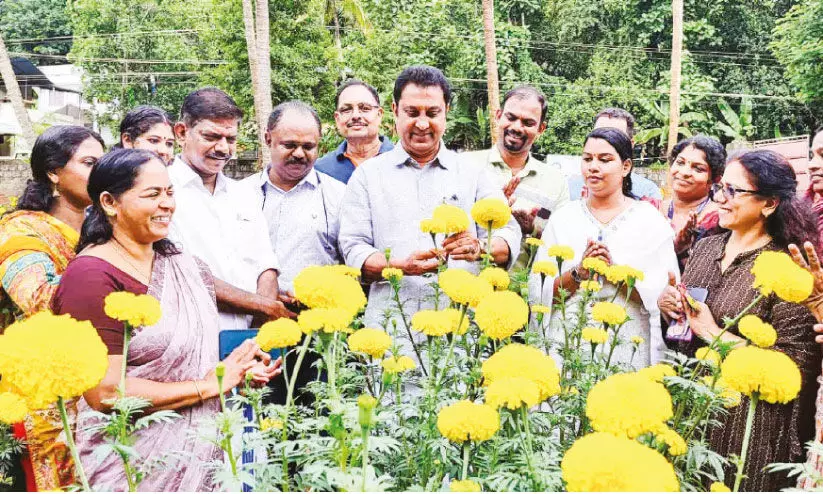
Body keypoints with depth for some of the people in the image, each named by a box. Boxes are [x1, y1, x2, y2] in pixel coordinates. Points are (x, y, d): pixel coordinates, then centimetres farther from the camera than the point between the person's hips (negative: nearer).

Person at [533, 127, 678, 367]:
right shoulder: (562, 218, 6)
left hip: (627, 349, -1)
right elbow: (539, 291, 0)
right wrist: (578, 273, -15)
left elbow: (663, 295, -6)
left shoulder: (650, 220, 3)